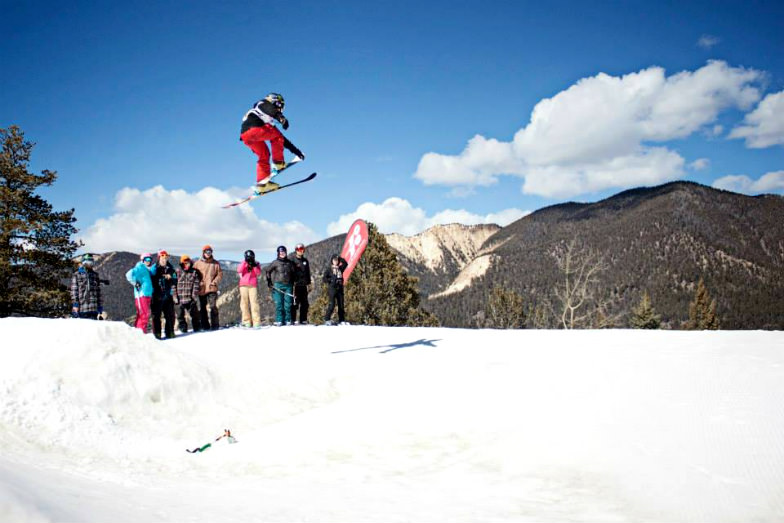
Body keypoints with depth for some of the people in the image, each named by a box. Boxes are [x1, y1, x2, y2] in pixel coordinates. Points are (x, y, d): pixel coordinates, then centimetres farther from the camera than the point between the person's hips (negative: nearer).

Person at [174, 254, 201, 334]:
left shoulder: (194, 273, 4)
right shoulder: (177, 272, 0)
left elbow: (196, 285, 3)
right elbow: (173, 285, -1)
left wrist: (195, 295, -5)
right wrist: (175, 297, -6)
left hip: (191, 299, 0)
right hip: (180, 299, 0)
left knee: (194, 315, 6)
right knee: (180, 316, 6)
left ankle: (197, 329, 18)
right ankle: (183, 330, 19)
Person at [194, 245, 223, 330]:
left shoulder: (215, 263, 6)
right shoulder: (197, 263, 6)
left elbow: (220, 274, 7)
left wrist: (215, 282, -8)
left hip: (212, 289, -2)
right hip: (201, 289, 2)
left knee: (213, 307, -9)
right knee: (202, 308, 5)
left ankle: (215, 325, -4)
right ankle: (205, 326, 13)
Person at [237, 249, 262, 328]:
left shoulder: (256, 264, 12)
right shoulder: (243, 264, 13)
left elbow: (259, 273, -1)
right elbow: (239, 270, -6)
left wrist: (254, 266, -14)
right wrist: (245, 262, -14)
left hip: (253, 285, -1)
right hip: (243, 285, 1)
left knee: (254, 302, -10)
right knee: (244, 303, -2)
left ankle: (256, 321, -12)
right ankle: (246, 321, 0)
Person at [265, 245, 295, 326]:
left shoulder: (290, 263, 10)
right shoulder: (276, 262, 1)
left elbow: (293, 273, 20)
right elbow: (267, 270, 8)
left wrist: (292, 284, 14)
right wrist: (269, 281, 2)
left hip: (288, 285, 3)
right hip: (278, 285, -2)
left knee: (288, 304, 0)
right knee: (279, 303, -4)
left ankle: (287, 320, 6)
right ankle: (279, 321, 0)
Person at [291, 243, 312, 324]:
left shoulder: (305, 261, 18)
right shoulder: (292, 260, 0)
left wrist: (309, 283, 18)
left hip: (304, 285, 6)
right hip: (296, 285, -6)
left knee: (304, 303, 5)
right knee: (295, 303, -7)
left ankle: (303, 320, 11)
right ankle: (293, 320, -4)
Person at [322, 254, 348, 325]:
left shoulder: (340, 268, 13)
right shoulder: (329, 269, 2)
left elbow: (345, 263, 8)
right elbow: (324, 279, -3)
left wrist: (340, 258, 2)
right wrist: (332, 280, -13)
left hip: (340, 289, 4)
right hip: (332, 288, -4)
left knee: (341, 305, 4)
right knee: (332, 304, -11)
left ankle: (342, 320, 10)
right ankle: (327, 319, -2)